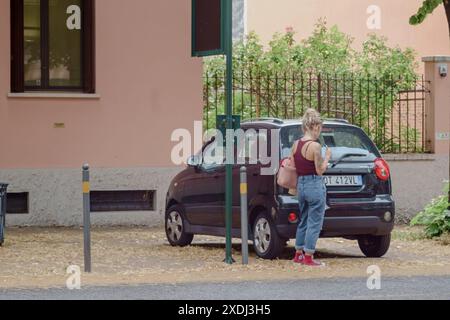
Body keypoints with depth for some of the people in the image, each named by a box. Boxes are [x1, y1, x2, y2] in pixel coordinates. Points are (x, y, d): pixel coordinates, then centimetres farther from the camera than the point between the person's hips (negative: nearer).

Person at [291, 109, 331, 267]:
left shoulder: (296, 145, 5)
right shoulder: (314, 146, -16)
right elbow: (320, 170, -13)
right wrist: (327, 157, 1)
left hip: (301, 185, 8)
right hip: (315, 185, -8)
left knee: (304, 221, 20)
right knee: (314, 223, 0)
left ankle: (298, 254, 26)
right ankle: (308, 257, 1)